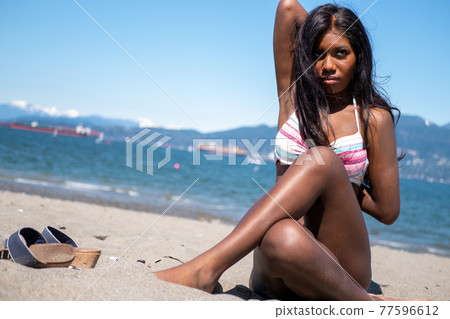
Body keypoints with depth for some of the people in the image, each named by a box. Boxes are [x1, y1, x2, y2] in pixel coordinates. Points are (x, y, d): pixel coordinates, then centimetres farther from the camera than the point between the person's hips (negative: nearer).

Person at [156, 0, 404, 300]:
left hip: (342, 267, 0)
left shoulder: (374, 118, 5)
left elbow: (387, 210, 5)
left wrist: (334, 181, 6)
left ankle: (207, 265, -36)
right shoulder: (295, 97, 11)